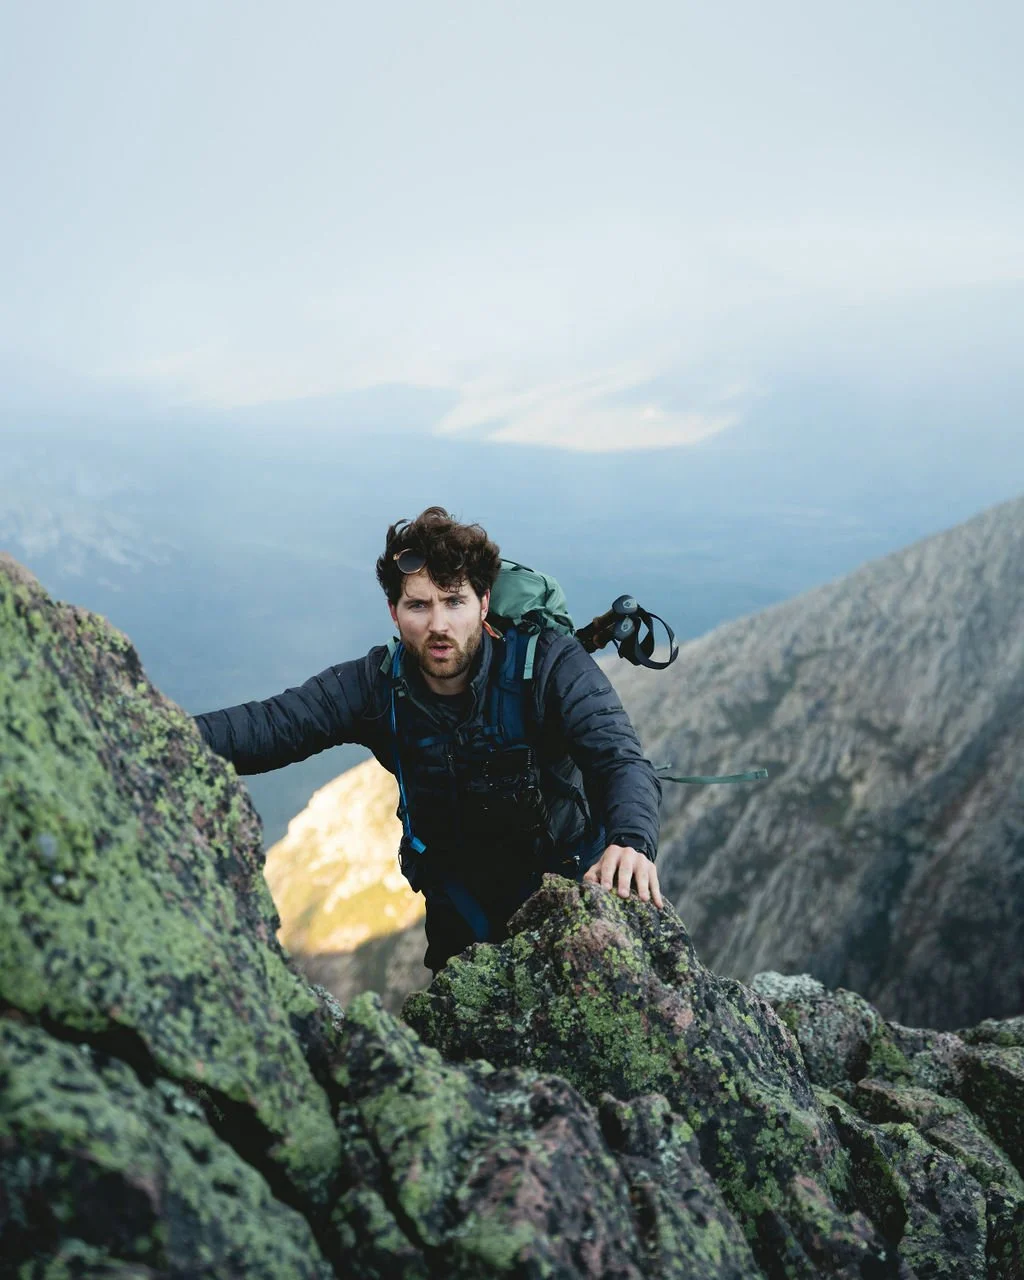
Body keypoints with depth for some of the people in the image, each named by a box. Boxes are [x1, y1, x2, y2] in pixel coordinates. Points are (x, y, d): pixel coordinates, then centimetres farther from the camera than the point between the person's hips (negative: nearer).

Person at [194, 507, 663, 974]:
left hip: (573, 883, -2)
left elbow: (620, 757, -32)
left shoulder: (550, 664, -21)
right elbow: (268, 726, -21)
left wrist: (632, 841, -54)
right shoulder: (378, 685, -13)